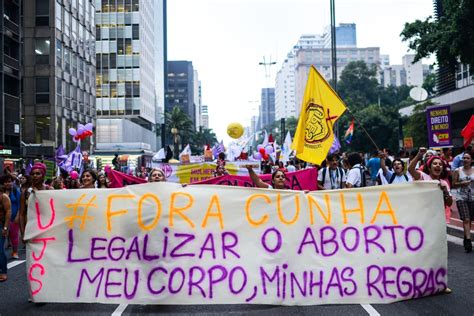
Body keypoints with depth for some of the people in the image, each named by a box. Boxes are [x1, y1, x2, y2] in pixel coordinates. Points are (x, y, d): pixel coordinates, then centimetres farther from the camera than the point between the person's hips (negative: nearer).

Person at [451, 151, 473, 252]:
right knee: (466, 219, -11)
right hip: (461, 198, -2)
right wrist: (462, 183, -13)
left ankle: (466, 238, 25)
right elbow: (453, 184, 2)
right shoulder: (458, 171, 1)